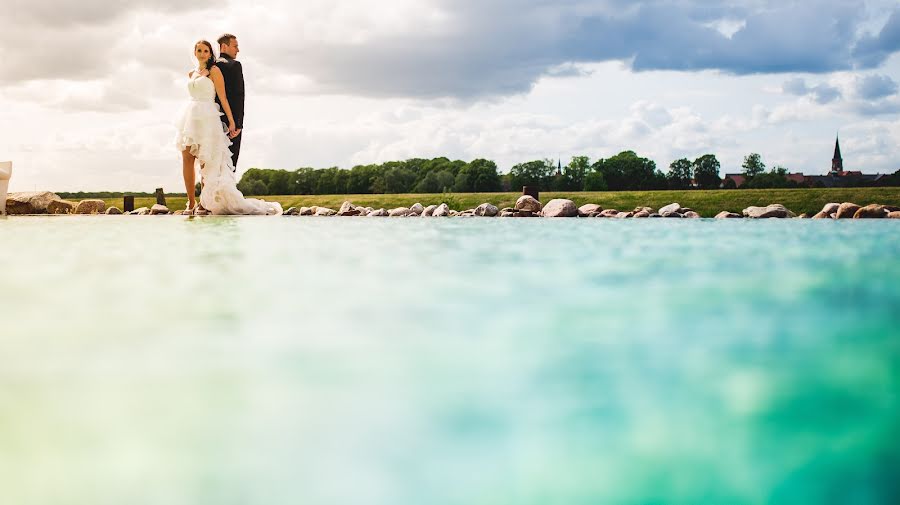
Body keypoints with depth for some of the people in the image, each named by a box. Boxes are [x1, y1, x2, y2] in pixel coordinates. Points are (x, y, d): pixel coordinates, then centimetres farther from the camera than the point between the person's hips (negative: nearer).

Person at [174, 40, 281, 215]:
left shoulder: (214, 71, -2)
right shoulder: (192, 74, 17)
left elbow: (223, 98, -6)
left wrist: (231, 122, -10)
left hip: (207, 118, -6)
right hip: (191, 116, 7)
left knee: (206, 162, -8)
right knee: (187, 159, 0)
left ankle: (206, 203, -3)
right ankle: (191, 203, 3)